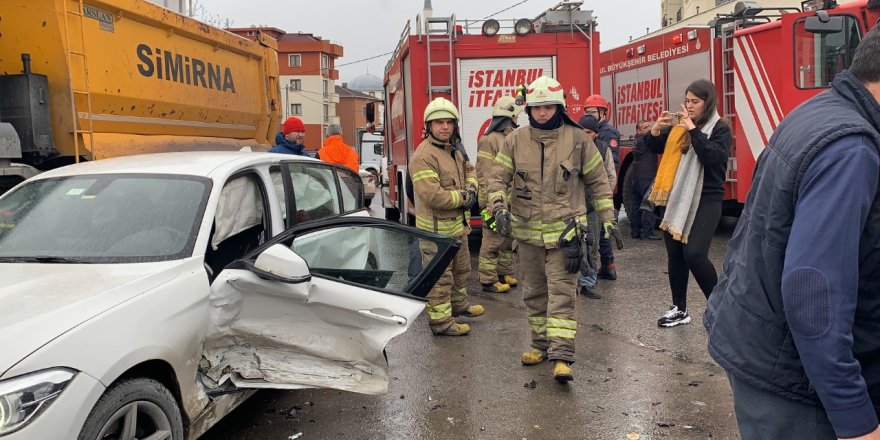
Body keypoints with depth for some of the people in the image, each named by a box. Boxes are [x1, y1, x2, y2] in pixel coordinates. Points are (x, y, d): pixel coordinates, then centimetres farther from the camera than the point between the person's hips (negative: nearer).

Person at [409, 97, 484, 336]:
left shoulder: (455, 149, 8)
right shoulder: (423, 156, -22)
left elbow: (469, 170, 24)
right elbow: (432, 195, -30)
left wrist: (471, 188, 1)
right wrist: (463, 198, -17)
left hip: (458, 224, 10)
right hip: (436, 228, -10)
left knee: (461, 269, 26)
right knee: (440, 277, 0)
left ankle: (459, 304, 45)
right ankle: (440, 321, 10)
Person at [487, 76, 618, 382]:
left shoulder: (577, 139, -1)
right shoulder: (515, 140, 2)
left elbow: (597, 181, 6)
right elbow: (499, 178, 3)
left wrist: (607, 218, 5)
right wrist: (499, 206, -15)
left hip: (564, 230, -3)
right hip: (526, 231, 3)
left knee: (562, 291, -8)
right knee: (534, 292, 13)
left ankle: (562, 356, -9)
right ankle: (541, 343, 29)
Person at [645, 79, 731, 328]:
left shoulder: (720, 129, -4)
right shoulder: (679, 125, 10)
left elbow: (713, 156, -21)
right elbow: (655, 148, 13)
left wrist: (692, 129, -21)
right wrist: (656, 129, -6)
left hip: (706, 199, -6)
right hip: (677, 198, 6)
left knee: (694, 254, -16)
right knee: (675, 254, 9)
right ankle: (679, 309, 22)